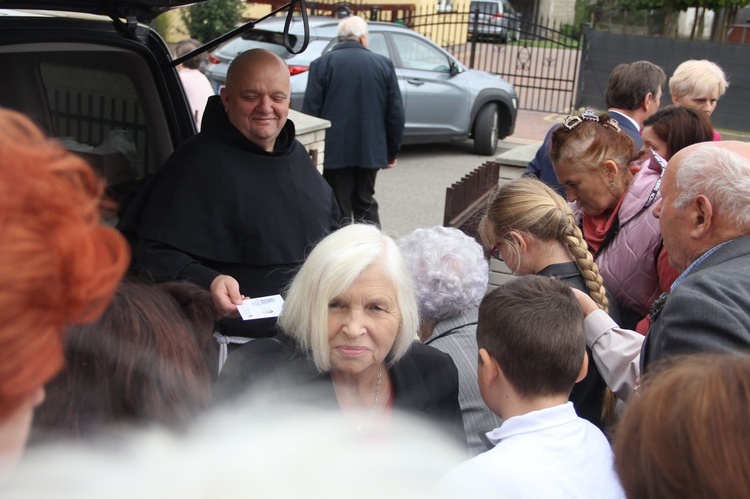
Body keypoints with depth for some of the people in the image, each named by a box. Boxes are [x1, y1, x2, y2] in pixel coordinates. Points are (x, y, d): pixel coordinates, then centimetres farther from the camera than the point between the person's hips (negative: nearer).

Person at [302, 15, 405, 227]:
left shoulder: (321, 64, -4)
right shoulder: (384, 64, 3)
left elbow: (310, 113, -7)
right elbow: (396, 114, 3)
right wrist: (392, 151, 12)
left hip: (335, 150, -3)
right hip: (370, 150, 3)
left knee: (338, 211, 5)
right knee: (365, 204, 18)